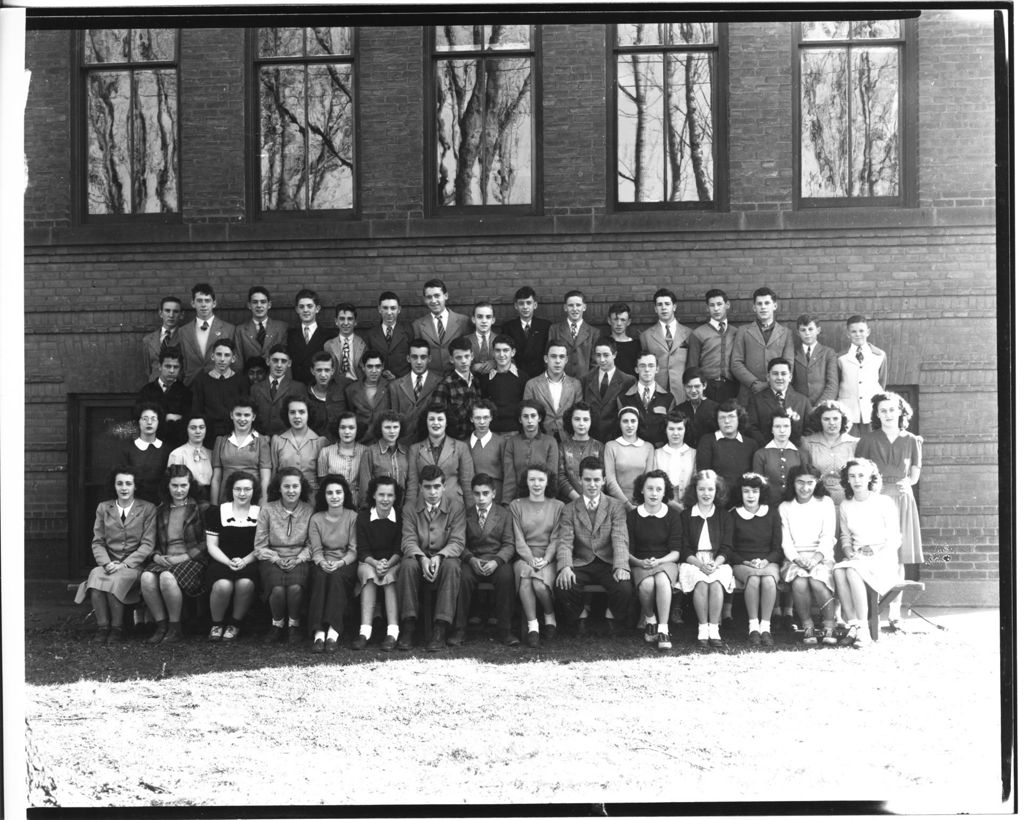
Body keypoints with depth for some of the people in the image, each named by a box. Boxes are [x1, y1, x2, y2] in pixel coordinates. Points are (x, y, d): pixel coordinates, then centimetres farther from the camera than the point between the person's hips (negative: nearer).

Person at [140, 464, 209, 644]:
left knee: (167, 577, -36)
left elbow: (207, 542, 0)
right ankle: (161, 625, -18)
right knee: (147, 577, -30)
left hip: (192, 560, -4)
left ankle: (175, 628, -19)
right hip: (164, 560, 4)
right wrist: (156, 556, 1)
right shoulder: (160, 511, 21)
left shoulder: (202, 508, 7)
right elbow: (154, 542, 24)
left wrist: (184, 557, -11)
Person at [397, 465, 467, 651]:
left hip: (445, 558, -1)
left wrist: (439, 556, -27)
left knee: (452, 566, -35)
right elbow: (408, 540, -5)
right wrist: (422, 558, -26)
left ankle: (440, 628, -34)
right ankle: (408, 626, -27)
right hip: (419, 557, 1)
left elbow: (457, 542, -7)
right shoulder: (410, 508, 5)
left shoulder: (456, 507, 1)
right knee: (407, 564, -33)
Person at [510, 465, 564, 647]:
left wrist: (545, 559, -15)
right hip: (524, 557, 1)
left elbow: (556, 538, 2)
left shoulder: (558, 506, 11)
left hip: (548, 558, 0)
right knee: (525, 577, -34)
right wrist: (531, 559, -14)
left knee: (540, 584, -31)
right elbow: (518, 538, 2)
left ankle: (550, 617, -1)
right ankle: (532, 626, -27)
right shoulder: (516, 505, 11)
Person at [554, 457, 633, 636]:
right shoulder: (569, 510, 10)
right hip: (581, 564, 1)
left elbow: (620, 539, -6)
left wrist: (621, 567, -24)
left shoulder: (616, 506, 7)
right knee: (562, 587, -30)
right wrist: (565, 567, -23)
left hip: (608, 563, -1)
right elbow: (564, 542, -2)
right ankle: (580, 620, 4)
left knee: (625, 588, -31)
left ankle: (615, 621, 5)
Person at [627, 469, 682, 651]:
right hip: (640, 564, 0)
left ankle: (663, 629, -32)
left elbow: (676, 552, 0)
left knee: (662, 580, -37)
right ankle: (649, 620, -6)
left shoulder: (673, 518, 6)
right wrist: (640, 562, -18)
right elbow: (628, 551, 3)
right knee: (647, 584, -35)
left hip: (666, 562, 0)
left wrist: (658, 561, -19)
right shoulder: (632, 516, 6)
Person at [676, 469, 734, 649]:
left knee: (716, 583, -32)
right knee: (701, 583, -33)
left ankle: (714, 629, -28)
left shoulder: (724, 516, 12)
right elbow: (684, 549, 2)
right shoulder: (685, 515, 8)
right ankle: (702, 629, -27)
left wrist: (715, 564, -15)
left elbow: (725, 548, 5)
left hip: (717, 563, 1)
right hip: (693, 562, -1)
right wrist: (701, 564, -15)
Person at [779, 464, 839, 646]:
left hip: (821, 556, -1)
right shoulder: (784, 507, 14)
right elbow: (785, 539, 6)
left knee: (816, 581, -33)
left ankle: (830, 626, -19)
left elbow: (828, 535, 2)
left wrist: (818, 556, -15)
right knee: (799, 582, -32)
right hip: (794, 558, 1)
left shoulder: (825, 503, 11)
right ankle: (807, 627, -18)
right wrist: (796, 558, -13)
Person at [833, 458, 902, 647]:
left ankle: (862, 628, -31)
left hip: (882, 560, -4)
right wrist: (849, 551, -3)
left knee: (852, 571, -34)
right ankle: (852, 625, -31)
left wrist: (875, 555, -17)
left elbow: (894, 539, -3)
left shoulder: (885, 503, -2)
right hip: (856, 560, 4)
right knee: (838, 571, -30)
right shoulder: (845, 506, 11)